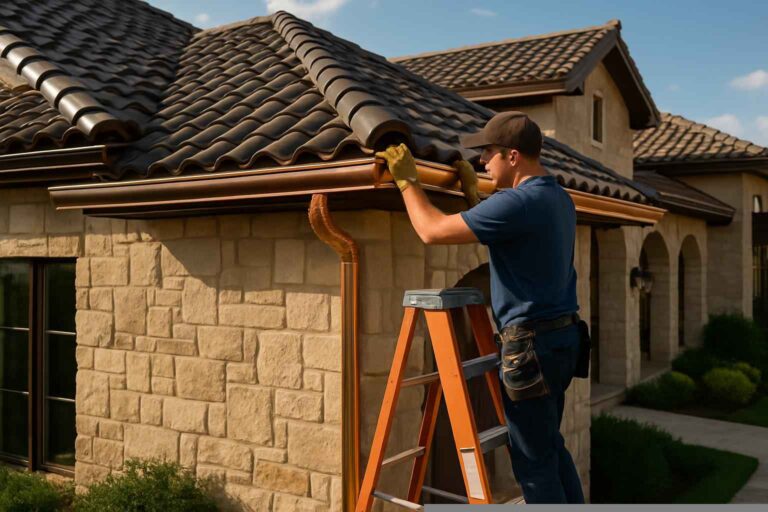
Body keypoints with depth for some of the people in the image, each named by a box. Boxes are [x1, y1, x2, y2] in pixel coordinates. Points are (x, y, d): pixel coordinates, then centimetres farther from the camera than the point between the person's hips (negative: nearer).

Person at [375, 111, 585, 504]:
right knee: (551, 447, 21)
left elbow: (432, 230, -17)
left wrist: (406, 180, -3)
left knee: (534, 461, 3)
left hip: (532, 343, -10)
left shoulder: (519, 202, -19)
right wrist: (471, 191, 28)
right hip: (562, 335, 10)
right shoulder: (559, 198, 11)